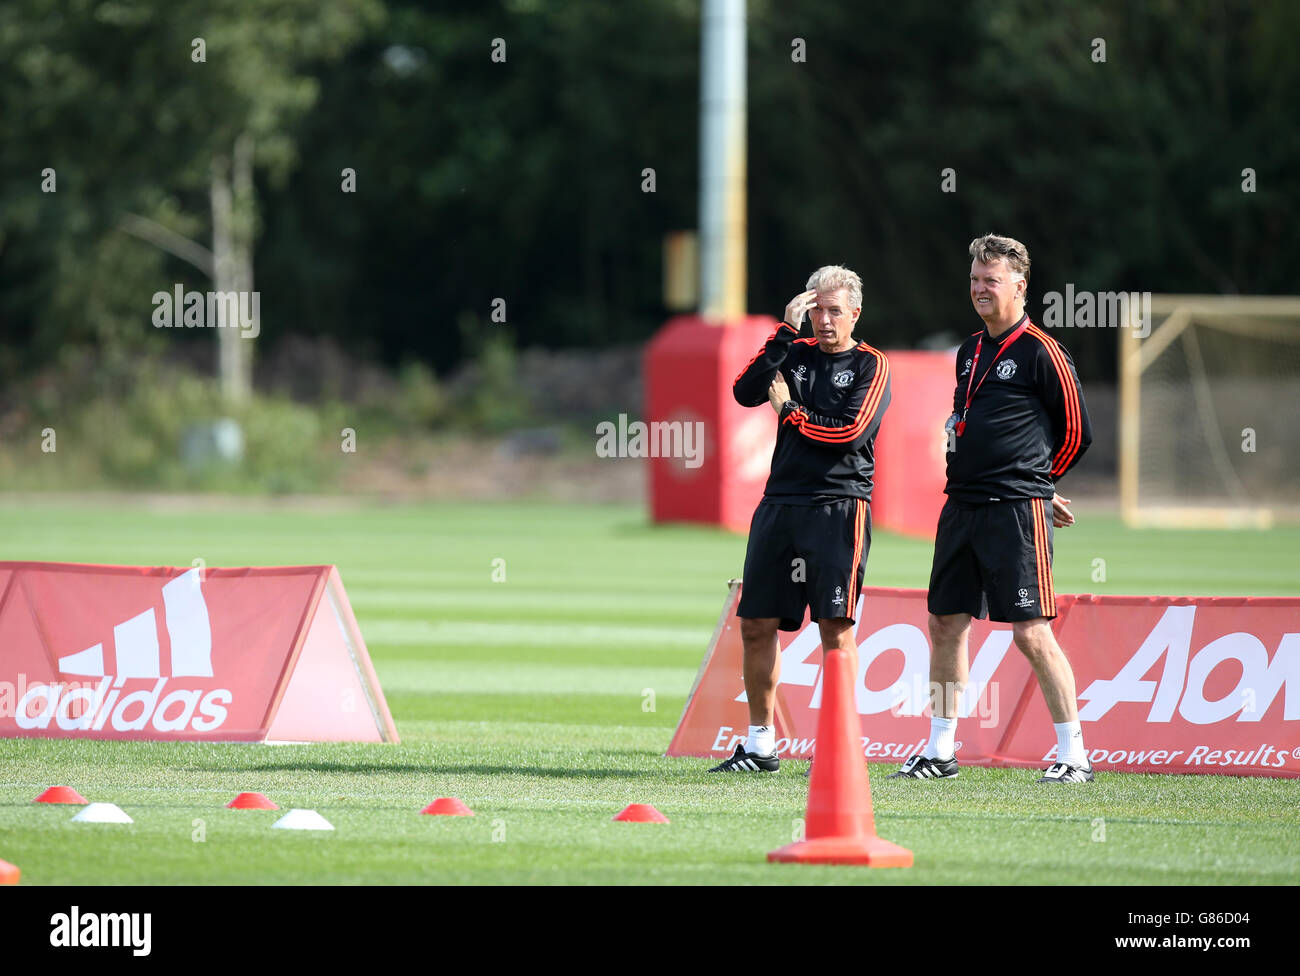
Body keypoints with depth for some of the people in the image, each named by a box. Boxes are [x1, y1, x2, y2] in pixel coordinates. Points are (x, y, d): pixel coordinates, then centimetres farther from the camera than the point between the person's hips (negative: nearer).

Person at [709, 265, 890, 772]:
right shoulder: (796, 354, 14)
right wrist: (786, 331, -9)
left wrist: (790, 412, -2)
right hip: (781, 501, 5)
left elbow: (849, 432, -12)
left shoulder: (871, 366, 1)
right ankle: (759, 746, 15)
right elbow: (745, 391, -3)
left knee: (835, 625, -8)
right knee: (757, 625, 5)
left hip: (839, 507, -5)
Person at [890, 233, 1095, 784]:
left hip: (1017, 511, -8)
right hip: (962, 506, 8)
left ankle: (1074, 756, -4)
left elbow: (1076, 432, -1)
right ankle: (940, 752, 16)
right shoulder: (969, 352, 16)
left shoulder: (1040, 352, -6)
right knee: (946, 623, 8)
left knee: (1031, 631, -10)